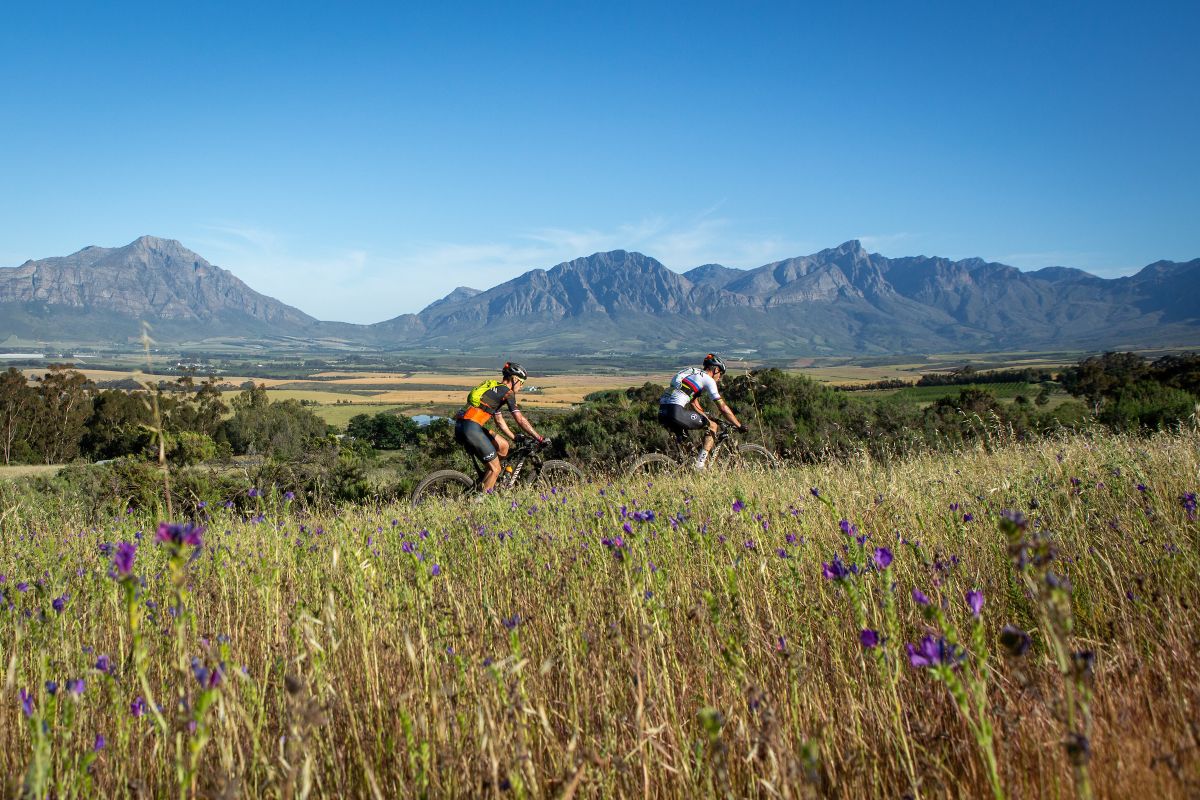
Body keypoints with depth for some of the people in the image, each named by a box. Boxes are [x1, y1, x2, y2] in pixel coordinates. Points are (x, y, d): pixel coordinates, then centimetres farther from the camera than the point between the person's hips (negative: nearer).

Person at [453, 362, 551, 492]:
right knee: (495, 469, 0)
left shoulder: (495, 390, 25)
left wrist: (515, 438, 29)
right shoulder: (507, 392, -2)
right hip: (471, 429, -9)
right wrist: (540, 438, -1)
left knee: (503, 447, 18)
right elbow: (520, 420, -5)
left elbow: (500, 421, 30)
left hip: (461, 426, 9)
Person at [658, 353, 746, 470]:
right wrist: (739, 426, 7)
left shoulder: (693, 373, 28)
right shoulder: (708, 380, 4)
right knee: (712, 426, 5)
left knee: (684, 441, 30)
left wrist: (707, 418, 35)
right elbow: (723, 407, 1)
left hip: (662, 413, 8)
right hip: (675, 413, -8)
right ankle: (700, 464, -3)